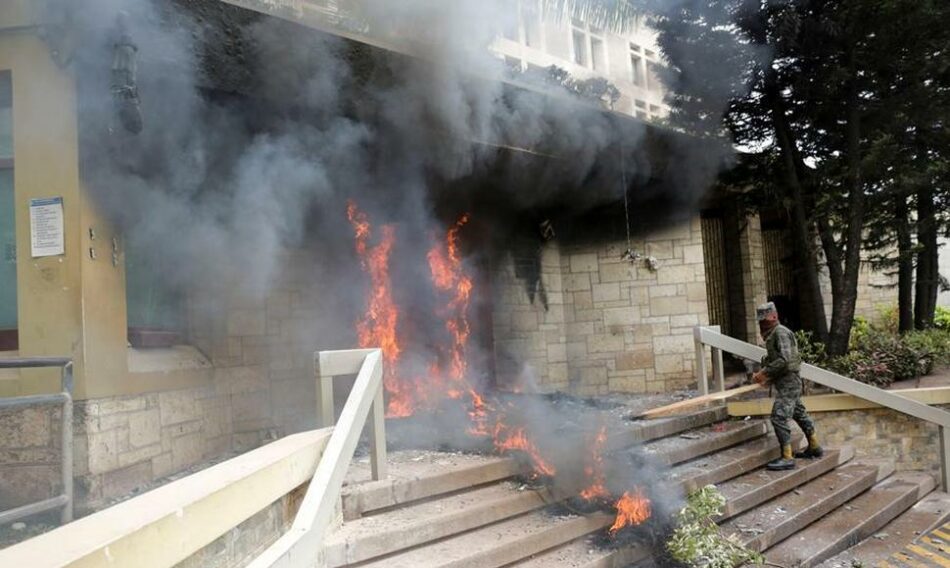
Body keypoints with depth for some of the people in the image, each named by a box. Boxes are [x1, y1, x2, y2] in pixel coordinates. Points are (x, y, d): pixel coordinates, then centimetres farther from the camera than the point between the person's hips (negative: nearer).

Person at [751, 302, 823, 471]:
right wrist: (766, 376, 5)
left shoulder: (780, 332, -16)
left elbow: (784, 359, -26)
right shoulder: (771, 335, 13)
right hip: (785, 382, 11)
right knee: (799, 413, 21)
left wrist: (764, 373, -23)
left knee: (779, 417, -13)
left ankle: (787, 458, -10)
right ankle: (814, 447, 36)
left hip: (788, 381, -11)